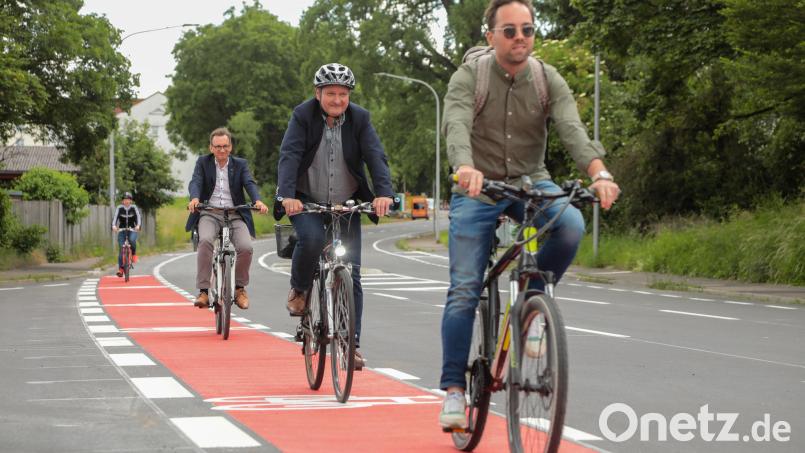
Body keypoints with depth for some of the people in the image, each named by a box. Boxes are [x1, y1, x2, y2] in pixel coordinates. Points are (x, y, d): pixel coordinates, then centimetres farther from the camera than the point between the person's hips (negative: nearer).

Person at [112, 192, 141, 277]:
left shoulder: (134, 207, -6)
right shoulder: (119, 208, -7)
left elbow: (138, 216, -17)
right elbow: (115, 217, -18)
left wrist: (138, 225, -37)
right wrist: (114, 226, -38)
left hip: (132, 229, -1)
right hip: (122, 230, 1)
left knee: (132, 240, -34)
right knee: (121, 249, -9)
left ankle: (134, 254, -5)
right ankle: (120, 268, -5)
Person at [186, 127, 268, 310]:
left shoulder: (240, 164, 11)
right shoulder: (203, 163, 9)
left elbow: (250, 183, -5)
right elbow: (196, 182, -8)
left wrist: (258, 200, -27)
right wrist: (194, 198, -31)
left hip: (235, 215, 1)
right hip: (209, 214, -1)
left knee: (246, 247, -24)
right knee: (205, 240, -33)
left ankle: (240, 288, 3)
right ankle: (203, 291, -27)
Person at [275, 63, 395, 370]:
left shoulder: (359, 119, -5)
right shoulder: (303, 115, -9)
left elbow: (375, 156, -15)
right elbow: (289, 155, -20)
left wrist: (384, 193, -33)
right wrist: (287, 195, -36)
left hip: (346, 203, 2)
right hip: (306, 200, -2)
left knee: (350, 273, -6)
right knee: (311, 238, -32)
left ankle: (351, 344, -2)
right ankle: (298, 289, -1)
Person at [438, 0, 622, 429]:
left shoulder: (548, 80, -7)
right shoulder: (468, 78, -12)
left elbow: (573, 129, -21)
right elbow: (456, 127, -30)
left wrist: (599, 172, -41)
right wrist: (466, 168, -53)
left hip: (531, 183, 2)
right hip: (478, 188, -2)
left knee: (570, 225, -30)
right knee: (464, 290, -9)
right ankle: (454, 389, 0)